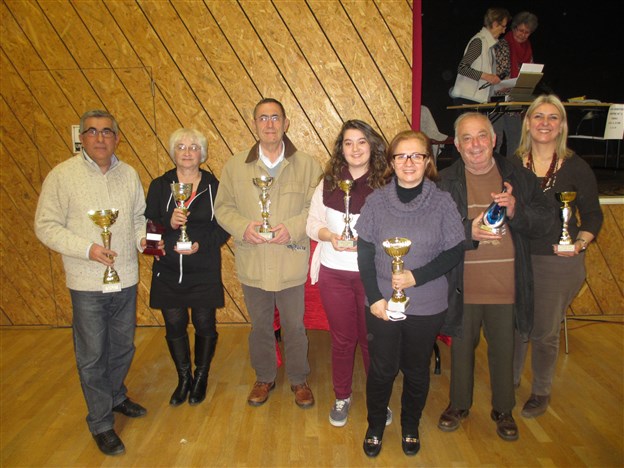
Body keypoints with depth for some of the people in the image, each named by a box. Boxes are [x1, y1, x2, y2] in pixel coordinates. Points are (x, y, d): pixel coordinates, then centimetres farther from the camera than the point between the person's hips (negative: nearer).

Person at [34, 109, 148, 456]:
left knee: (123, 347, 19)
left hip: (126, 278, 5)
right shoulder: (62, 176, -9)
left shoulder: (129, 174, 5)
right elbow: (46, 226, -8)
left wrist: (142, 238, -7)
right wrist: (87, 248, -20)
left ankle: (116, 396, 43)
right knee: (92, 356, 6)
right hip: (87, 283, -4)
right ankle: (101, 424, 23)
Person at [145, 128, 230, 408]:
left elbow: (224, 227, -2)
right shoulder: (159, 185, 2)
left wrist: (201, 244, -17)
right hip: (168, 271, 2)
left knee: (205, 325, 9)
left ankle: (201, 378, 32)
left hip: (204, 271, -1)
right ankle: (183, 379, 32)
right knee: (174, 326, 10)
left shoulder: (214, 186, -1)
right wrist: (169, 223, -19)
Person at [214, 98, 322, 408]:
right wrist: (243, 227, -15)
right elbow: (223, 207, 4)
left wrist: (293, 227, -19)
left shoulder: (307, 165, -3)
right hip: (252, 264, 2)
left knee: (294, 327, 13)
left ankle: (299, 380, 36)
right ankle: (264, 378, 40)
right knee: (260, 327, 18)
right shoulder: (235, 166, 2)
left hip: (291, 264, -1)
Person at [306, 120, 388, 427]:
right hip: (334, 274, 2)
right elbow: (312, 223, 4)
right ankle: (342, 398, 36)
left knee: (372, 338, 11)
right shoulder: (328, 183, 2)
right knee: (342, 338, 16)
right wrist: (329, 235, -15)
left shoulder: (385, 184, -6)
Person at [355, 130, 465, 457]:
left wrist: (416, 277, -17)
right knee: (381, 369, 11)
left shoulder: (442, 202, -7)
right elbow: (365, 252, -2)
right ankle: (375, 426, 36)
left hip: (427, 307, 0)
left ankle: (410, 426, 41)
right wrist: (374, 297, -10)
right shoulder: (376, 201, -4)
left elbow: (454, 252, -6)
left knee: (416, 370, 16)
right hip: (382, 304, 0)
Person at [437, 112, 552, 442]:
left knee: (503, 350, 16)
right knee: (462, 347, 17)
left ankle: (503, 410, 40)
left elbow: (543, 223, -1)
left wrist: (516, 211, -21)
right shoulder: (445, 181, -4)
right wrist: (468, 231, -26)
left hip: (505, 287, 1)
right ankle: (459, 404, 40)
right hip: (462, 287, -1)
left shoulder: (518, 177, 0)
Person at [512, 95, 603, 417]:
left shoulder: (577, 168, -1)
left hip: (559, 264, -1)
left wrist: (580, 242, -13)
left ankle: (541, 392, 34)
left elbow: (593, 214, 4)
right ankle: (509, 381, 35)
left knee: (545, 333, 11)